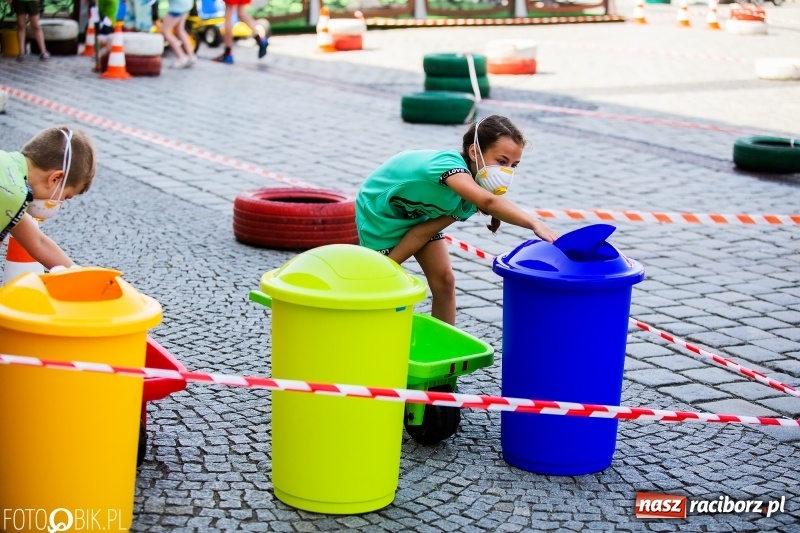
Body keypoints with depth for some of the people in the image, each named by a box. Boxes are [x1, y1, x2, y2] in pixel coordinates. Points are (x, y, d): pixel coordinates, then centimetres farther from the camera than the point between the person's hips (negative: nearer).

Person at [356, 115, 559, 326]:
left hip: (418, 213, 7)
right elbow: (488, 202, -62)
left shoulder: (473, 190, -19)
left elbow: (426, 230, -15)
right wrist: (534, 223, -70)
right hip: (380, 212, -7)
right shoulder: (449, 163, -42)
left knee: (444, 280, -1)